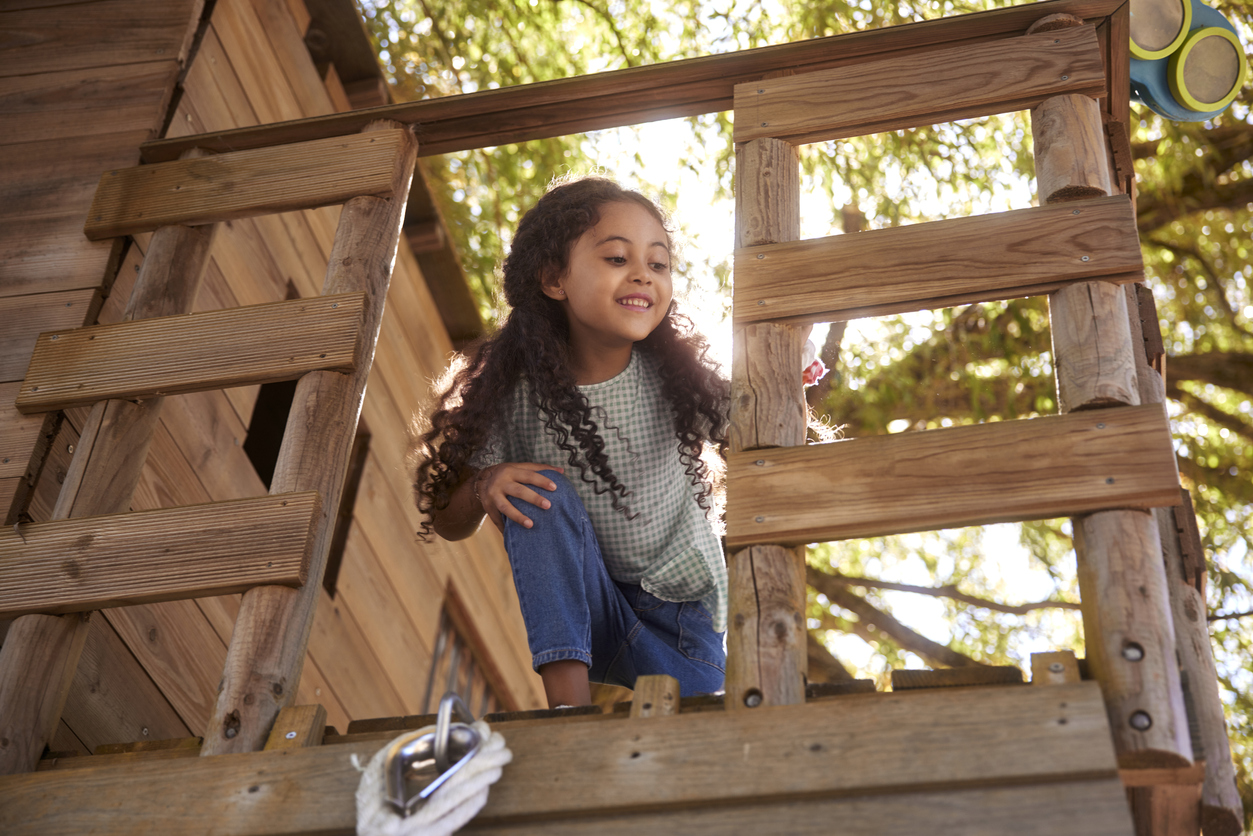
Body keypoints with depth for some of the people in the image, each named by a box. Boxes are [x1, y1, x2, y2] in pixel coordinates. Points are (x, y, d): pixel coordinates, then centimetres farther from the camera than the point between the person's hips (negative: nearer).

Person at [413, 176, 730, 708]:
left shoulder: (678, 378, -12)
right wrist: (484, 485, -26)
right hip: (578, 612, 0)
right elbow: (448, 523, -4)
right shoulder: (517, 392, -12)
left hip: (683, 617, 1)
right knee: (543, 499, -27)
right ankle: (567, 697, -28)